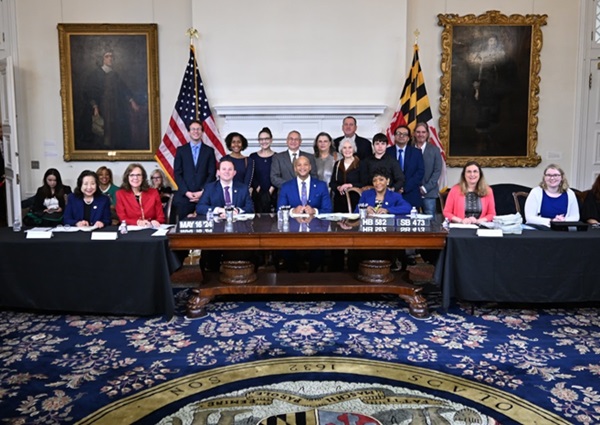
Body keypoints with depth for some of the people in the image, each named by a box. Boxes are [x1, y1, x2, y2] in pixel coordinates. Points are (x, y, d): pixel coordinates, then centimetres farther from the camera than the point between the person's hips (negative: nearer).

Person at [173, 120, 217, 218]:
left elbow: (212, 174, 5)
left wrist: (202, 192, -6)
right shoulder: (181, 150, 10)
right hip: (184, 196, 1)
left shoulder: (209, 151, 10)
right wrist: (186, 192, -6)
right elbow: (177, 173, 5)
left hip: (204, 196, 0)